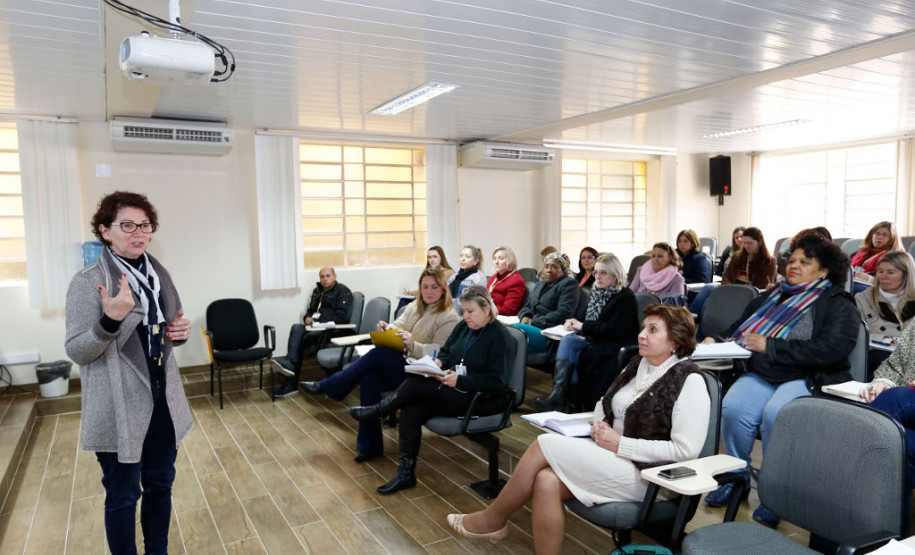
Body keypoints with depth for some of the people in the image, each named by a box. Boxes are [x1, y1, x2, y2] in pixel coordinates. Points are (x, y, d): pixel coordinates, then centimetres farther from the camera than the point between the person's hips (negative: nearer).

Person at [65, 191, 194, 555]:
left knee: (160, 484, 18)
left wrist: (180, 332, -4)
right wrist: (110, 319, -31)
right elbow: (77, 352, -14)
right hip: (120, 408, -6)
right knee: (123, 496, 9)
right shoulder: (87, 282, -13)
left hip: (164, 399, 6)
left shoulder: (159, 274, 5)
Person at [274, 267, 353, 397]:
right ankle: (290, 365, -38)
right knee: (297, 328, -26)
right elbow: (310, 310, 30)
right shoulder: (317, 291, 23)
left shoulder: (343, 292, 0)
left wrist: (318, 319, -14)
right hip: (315, 327, 6)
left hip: (332, 330, -6)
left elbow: (342, 317, -11)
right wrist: (307, 318, 4)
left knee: (302, 340, -27)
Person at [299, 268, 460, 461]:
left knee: (379, 354, -25)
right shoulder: (414, 307, 18)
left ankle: (328, 386, -11)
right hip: (399, 364, 7)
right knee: (369, 379, -23)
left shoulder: (449, 318, -6)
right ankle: (369, 446, -15)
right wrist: (388, 328, -15)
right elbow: (398, 326, 9)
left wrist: (413, 345, -31)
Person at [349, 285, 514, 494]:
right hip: (453, 391, 8)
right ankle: (405, 473, -11)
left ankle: (379, 410, 4)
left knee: (417, 383, -23)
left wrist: (459, 381, -22)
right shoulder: (463, 327, 12)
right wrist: (439, 361, -2)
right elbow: (446, 351, 23)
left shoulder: (500, 337, -12)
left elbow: (497, 381, -18)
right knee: (411, 410, -20)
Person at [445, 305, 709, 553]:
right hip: (608, 453, 7)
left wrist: (620, 444, -17)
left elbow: (686, 449, -17)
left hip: (643, 474, -7)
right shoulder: (637, 364, 11)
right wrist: (599, 424, -3)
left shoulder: (689, 381, -11)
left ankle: (493, 519, 2)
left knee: (544, 444, -16)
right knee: (546, 481, -21)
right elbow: (604, 404, 21)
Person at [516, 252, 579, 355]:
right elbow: (527, 306, 27)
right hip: (532, 326, 7)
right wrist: (525, 316, 0)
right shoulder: (540, 284, 27)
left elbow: (563, 313, -11)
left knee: (517, 328, -33)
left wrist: (534, 323, -15)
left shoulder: (569, 284, 2)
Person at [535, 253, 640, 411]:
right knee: (568, 341, -23)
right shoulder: (596, 292, 15)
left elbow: (615, 330, -18)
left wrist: (583, 326, -14)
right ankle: (558, 394, -33)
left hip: (616, 347, -7)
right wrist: (573, 323, -3)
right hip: (594, 340, 7)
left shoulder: (625, 297, -9)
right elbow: (588, 320, 20)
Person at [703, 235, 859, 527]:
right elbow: (737, 329, 30)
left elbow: (832, 349, -12)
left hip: (807, 379, -4)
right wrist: (716, 344, 6)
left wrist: (770, 346, -15)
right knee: (733, 408, -26)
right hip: (759, 375, 5)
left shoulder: (838, 304, 5)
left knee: (775, 414, -34)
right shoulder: (769, 298, 24)